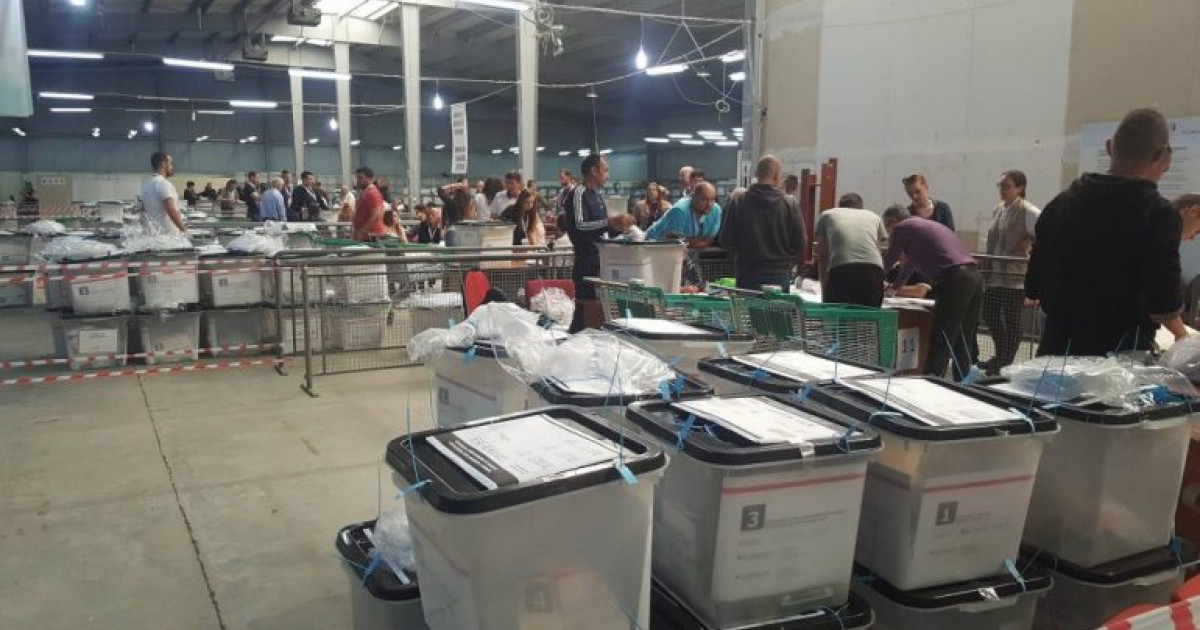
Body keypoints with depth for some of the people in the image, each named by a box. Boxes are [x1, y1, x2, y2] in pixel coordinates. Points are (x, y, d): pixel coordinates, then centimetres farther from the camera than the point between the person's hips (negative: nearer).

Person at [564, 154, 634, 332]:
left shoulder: (598, 196, 18)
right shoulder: (578, 193, -9)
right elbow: (578, 226, -23)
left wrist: (618, 227, 8)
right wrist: (608, 222, -31)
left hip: (601, 261, 9)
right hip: (587, 264, -9)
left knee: (599, 309, 10)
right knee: (587, 310, -10)